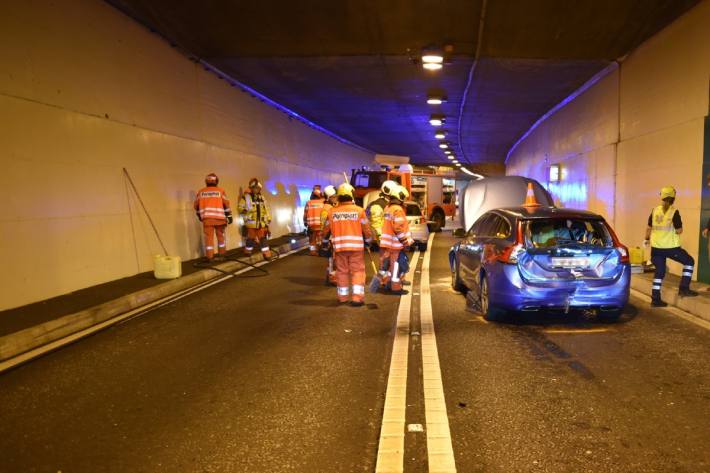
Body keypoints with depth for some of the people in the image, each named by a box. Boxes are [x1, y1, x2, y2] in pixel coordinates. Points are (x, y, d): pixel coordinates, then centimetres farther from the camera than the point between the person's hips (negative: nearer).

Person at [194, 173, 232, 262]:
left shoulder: (200, 192, 10)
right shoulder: (221, 191, 4)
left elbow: (196, 205, 17)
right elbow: (226, 204, 2)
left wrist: (199, 215, 31)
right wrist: (229, 216, 9)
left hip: (207, 218, 1)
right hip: (219, 218, 0)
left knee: (209, 238, 3)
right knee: (221, 236, 14)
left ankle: (210, 257, 2)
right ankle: (221, 255, 19)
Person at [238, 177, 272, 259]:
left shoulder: (262, 198, 14)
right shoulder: (246, 197, -2)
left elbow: (266, 210, 19)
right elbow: (240, 208, -1)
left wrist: (268, 219, 17)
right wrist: (245, 211, -20)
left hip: (261, 223, 4)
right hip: (251, 222, -4)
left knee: (263, 238, 1)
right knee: (251, 238, 7)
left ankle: (267, 254, 1)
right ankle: (248, 252, 27)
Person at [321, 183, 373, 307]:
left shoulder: (332, 212, 2)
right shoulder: (359, 210, -4)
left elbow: (326, 230, 11)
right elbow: (366, 229, 0)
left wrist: (325, 240, 29)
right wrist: (369, 240, 18)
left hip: (339, 246, 2)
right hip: (356, 246, -2)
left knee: (342, 271, 13)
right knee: (357, 271, 5)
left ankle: (343, 297, 20)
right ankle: (357, 297, -2)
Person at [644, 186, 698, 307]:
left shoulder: (655, 210, 2)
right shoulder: (674, 211, -11)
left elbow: (649, 228, 11)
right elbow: (679, 231, -12)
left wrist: (646, 239, 27)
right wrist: (679, 229, 10)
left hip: (656, 247, 5)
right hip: (671, 247, -5)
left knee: (659, 272, 12)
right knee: (689, 262, 17)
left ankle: (655, 299, 10)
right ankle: (684, 288, 12)